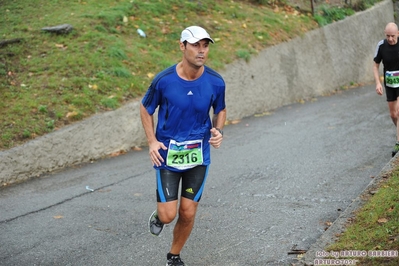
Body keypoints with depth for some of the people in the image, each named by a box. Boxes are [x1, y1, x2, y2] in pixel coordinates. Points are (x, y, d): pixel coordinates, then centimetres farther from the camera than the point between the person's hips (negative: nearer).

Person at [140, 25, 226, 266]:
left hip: (199, 155, 2)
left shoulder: (216, 82, -10)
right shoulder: (164, 80, -16)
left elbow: (220, 110, 9)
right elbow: (146, 109, 1)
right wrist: (152, 142, -11)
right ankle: (159, 215, 33)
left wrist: (218, 131, -11)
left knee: (188, 214, 6)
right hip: (167, 153, -2)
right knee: (168, 214, -6)